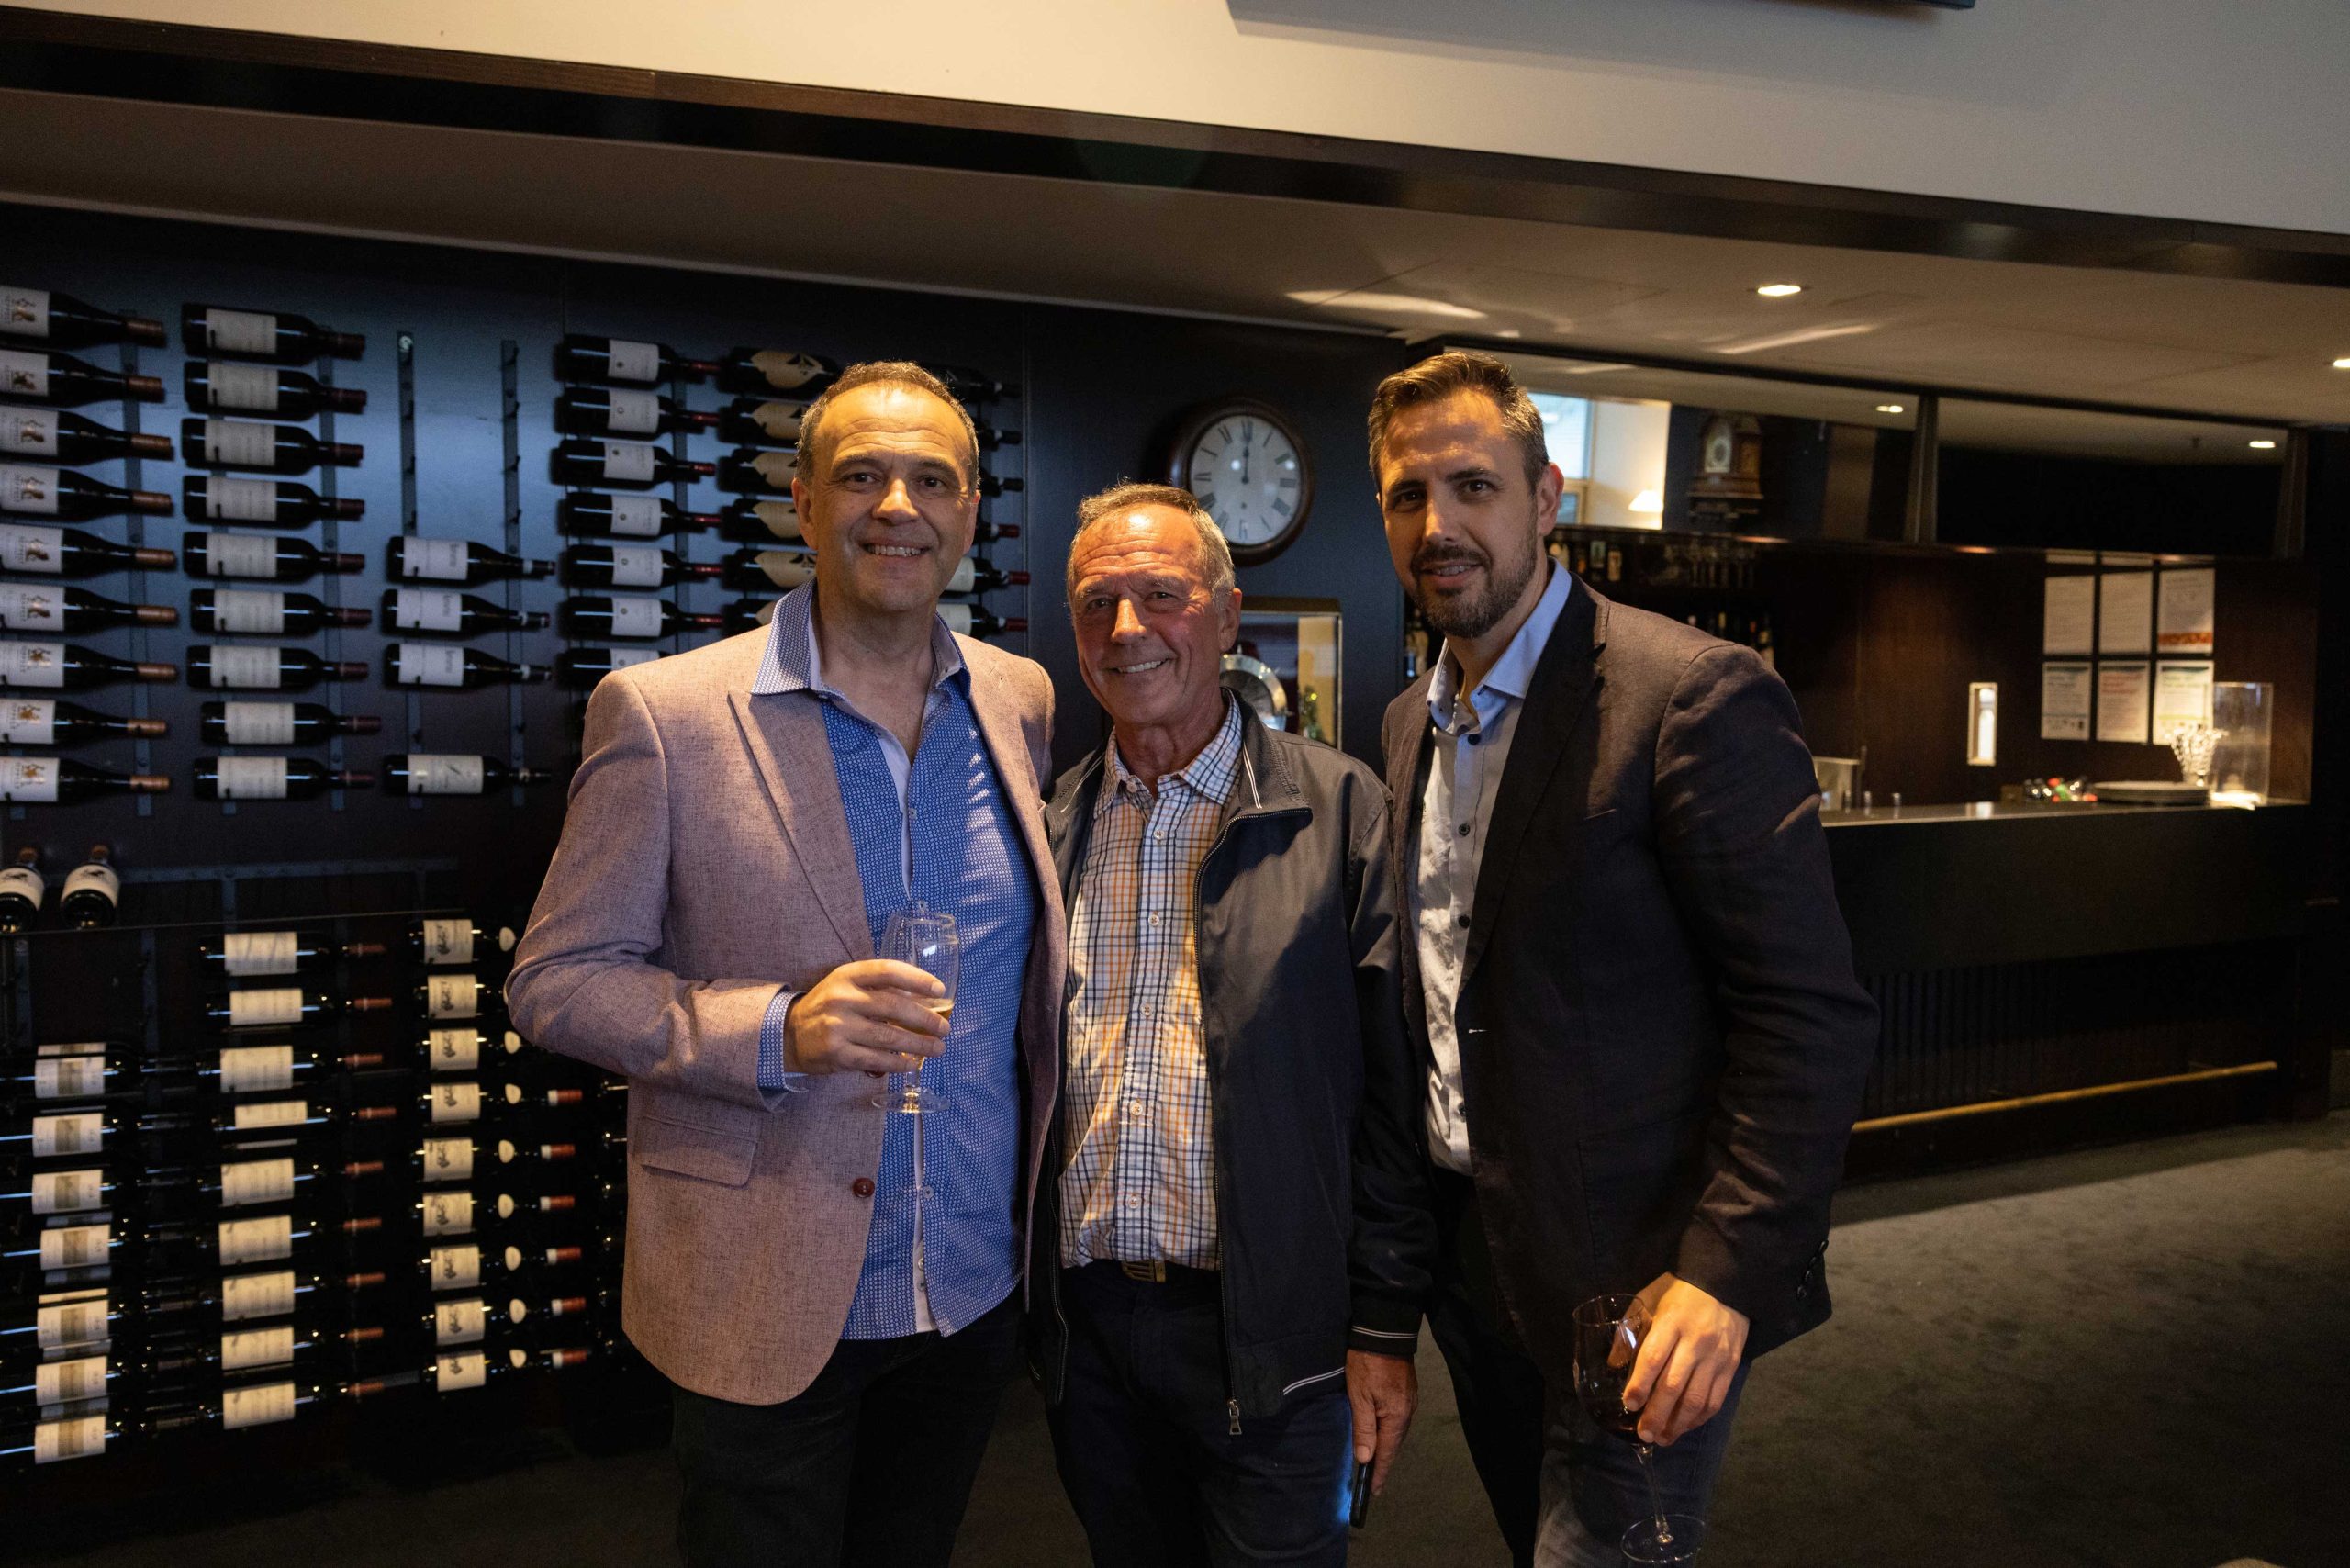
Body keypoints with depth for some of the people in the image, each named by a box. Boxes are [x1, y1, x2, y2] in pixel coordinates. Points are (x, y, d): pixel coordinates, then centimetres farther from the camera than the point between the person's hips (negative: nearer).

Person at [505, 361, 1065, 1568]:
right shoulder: (662, 712, -12)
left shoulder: (1019, 700, 2)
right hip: (767, 1302, -4)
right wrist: (774, 1030, -24)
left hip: (977, 1289, 4)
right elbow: (555, 979, -9)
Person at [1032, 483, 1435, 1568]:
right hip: (1085, 1325, 4)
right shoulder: (1047, 824, 4)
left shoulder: (1336, 806, -7)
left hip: (1269, 1332, -3)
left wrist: (1385, 1326, -6)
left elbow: (1392, 1090, -6)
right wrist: (1027, 1306, 8)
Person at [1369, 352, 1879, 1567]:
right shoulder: (1409, 723, 8)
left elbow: (1812, 1013, -18)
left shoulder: (1694, 695, -17)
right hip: (1469, 1249, 7)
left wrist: (1726, 1272, -23)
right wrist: (1414, 1226, 11)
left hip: (1632, 1281, -7)